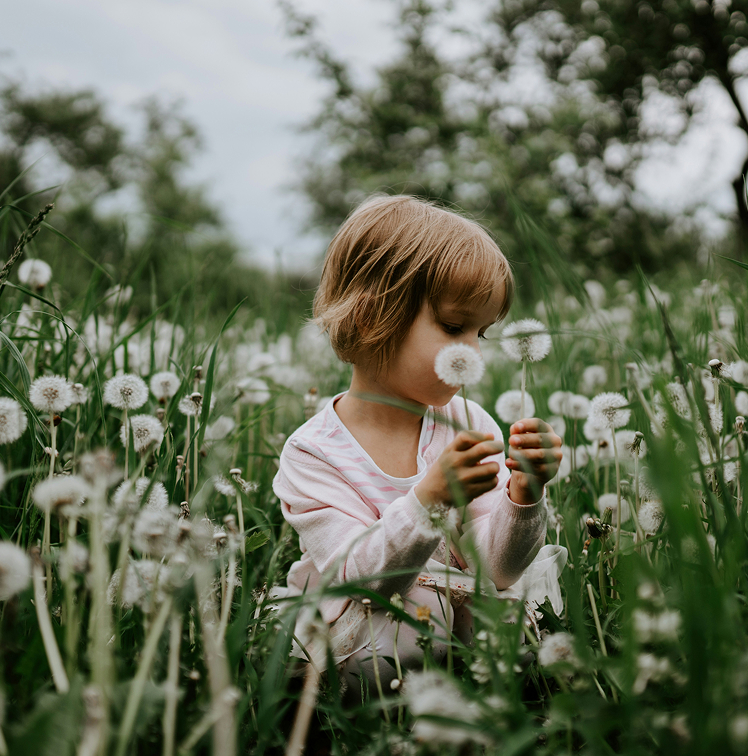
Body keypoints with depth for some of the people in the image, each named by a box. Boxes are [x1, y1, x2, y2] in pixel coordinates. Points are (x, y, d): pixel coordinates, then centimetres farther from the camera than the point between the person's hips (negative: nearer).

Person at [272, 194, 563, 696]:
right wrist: (431, 498, -39)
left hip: (461, 624, 4)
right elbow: (359, 577, -24)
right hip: (347, 648, -4)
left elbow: (497, 569, -9)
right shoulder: (312, 453, -14)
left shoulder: (470, 425, -5)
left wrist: (522, 496, -29)